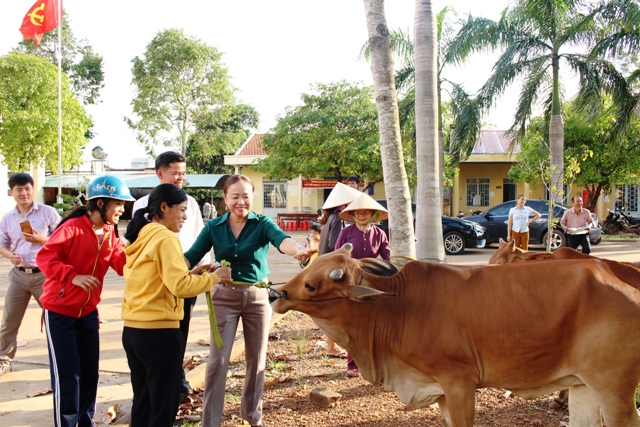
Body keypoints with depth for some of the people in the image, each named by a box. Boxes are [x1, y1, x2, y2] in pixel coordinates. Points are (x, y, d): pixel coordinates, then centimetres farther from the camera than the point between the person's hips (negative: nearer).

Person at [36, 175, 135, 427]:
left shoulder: (111, 234, 5)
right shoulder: (73, 227, -18)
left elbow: (124, 264, -3)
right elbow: (44, 257, -23)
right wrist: (73, 276, -33)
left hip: (88, 312, 7)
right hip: (59, 311, -7)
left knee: (90, 372, 12)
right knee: (67, 375, -3)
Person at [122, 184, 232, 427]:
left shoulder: (139, 238, 12)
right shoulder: (165, 239, -13)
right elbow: (180, 286, -20)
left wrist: (193, 273, 12)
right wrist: (214, 278, -8)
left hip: (132, 331, 8)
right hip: (158, 332, -8)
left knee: (142, 402, 17)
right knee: (164, 406, 3)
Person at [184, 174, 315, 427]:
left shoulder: (262, 224, -9)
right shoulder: (214, 227, -3)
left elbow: (280, 239, -29)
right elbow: (192, 256, -8)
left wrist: (298, 250, -52)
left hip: (258, 296, 0)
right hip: (224, 296, 0)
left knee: (257, 358, 12)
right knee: (218, 359, 0)